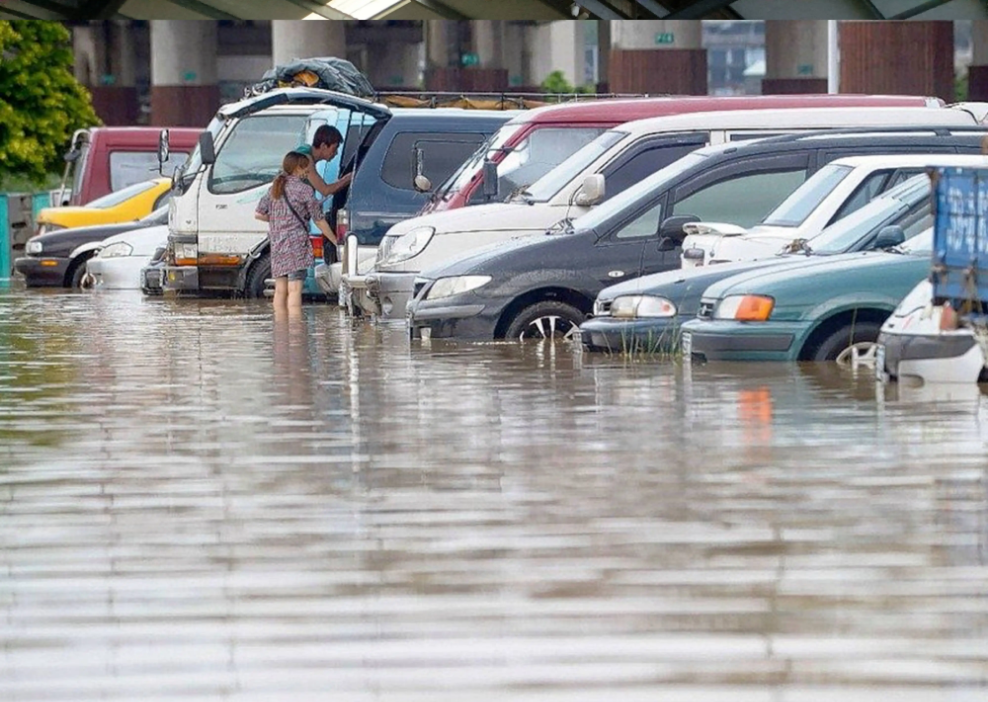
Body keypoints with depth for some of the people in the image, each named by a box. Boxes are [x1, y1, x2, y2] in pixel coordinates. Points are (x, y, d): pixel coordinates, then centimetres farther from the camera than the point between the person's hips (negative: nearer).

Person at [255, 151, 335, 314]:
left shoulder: (274, 188, 11)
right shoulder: (304, 190, -5)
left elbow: (259, 214, 12)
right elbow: (319, 220, -2)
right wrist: (335, 241, 7)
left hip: (277, 245, 6)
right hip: (297, 243, -6)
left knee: (280, 290, 9)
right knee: (294, 289, -11)